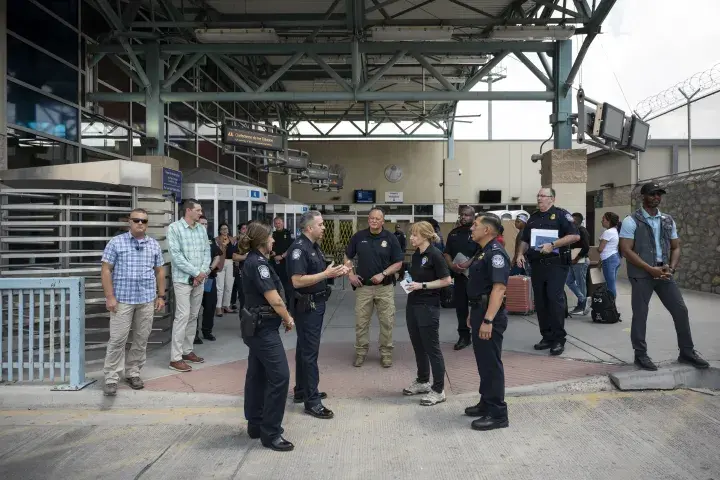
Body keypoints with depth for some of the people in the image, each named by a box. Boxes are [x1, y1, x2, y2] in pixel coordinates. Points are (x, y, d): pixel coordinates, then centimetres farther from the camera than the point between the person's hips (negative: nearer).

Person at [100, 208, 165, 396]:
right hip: (122, 299, -3)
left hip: (147, 300, 4)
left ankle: (133, 373, 22)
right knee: (117, 339, -2)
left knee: (141, 339, 9)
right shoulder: (116, 243, -1)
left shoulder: (154, 245, 9)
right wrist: (109, 296, -10)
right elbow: (106, 270, -4)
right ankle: (111, 378, 7)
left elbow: (159, 271, 13)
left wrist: (161, 296, 9)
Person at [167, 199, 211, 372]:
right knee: (182, 316, -9)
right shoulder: (174, 228, -8)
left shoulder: (202, 229, 10)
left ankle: (187, 351, 22)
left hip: (200, 279, 6)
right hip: (183, 279, -6)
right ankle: (175, 358, -3)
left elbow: (207, 251, 8)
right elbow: (176, 254, -14)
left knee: (193, 316, 11)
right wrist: (196, 272, -14)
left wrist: (203, 272, -8)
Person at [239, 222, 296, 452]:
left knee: (258, 375, 15)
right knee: (279, 376, -9)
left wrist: (283, 316, 6)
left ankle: (256, 425, 26)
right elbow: (274, 299, -21)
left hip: (257, 326, 11)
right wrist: (288, 319, -4)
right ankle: (270, 433, -2)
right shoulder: (258, 263, -19)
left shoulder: (253, 260, 12)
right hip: (264, 328, -11)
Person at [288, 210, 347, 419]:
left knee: (305, 348, 17)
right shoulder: (299, 248, -19)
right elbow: (297, 281, -26)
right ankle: (312, 401, 1)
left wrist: (335, 271, 3)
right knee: (309, 352, -5)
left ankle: (301, 391, 29)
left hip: (316, 304, 10)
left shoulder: (314, 246, 12)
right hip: (306, 306, -10)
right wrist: (326, 274, -26)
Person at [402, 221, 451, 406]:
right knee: (418, 346, 16)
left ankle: (438, 390, 9)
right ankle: (422, 382, 30)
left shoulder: (435, 254, -14)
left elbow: (446, 280, -15)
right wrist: (409, 282, 3)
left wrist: (422, 285, -17)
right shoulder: (415, 255, 10)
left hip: (428, 306, -8)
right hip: (412, 304, 8)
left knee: (432, 347, -1)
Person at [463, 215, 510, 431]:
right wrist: (473, 313, 22)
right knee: (483, 361, 18)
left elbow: (498, 288, -26)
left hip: (489, 315, -10)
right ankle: (486, 403, 30)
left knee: (491, 363, -3)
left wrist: (488, 320, -29)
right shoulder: (483, 251, 14)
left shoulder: (496, 253, -18)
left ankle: (497, 414, 7)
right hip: (480, 311, 10)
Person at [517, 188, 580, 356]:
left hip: (556, 264, -6)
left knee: (555, 299, -10)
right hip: (537, 265, 6)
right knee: (540, 302, 8)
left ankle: (559, 339, -2)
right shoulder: (533, 217, 16)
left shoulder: (561, 214, -3)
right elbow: (526, 240, 22)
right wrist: (521, 254, 4)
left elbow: (575, 236, -12)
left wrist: (552, 245, -19)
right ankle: (547, 337, 17)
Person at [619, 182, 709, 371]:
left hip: (664, 273, 5)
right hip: (641, 274, -5)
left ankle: (687, 352, 22)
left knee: (681, 310, 6)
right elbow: (626, 250, -12)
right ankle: (640, 355, 13)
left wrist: (671, 267, -5)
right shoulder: (631, 221, -6)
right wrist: (651, 269, -17)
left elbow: (676, 247, 15)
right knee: (640, 314, 2)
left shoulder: (668, 220, 12)